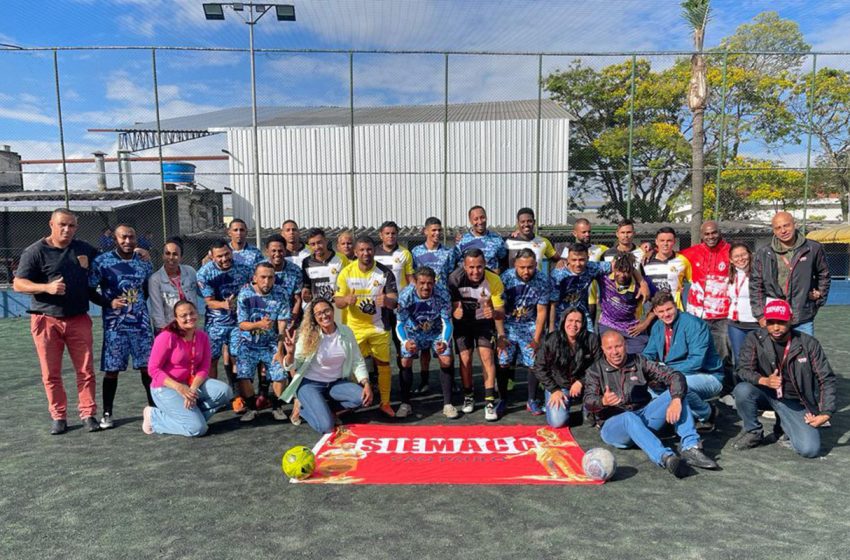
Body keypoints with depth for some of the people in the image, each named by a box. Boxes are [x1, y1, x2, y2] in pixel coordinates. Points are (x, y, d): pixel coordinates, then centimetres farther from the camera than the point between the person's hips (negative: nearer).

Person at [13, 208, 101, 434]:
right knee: (51, 373, 5)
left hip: (79, 320, 2)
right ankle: (58, 417, 17)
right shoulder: (35, 251, -3)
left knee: (85, 370, 2)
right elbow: (18, 284, -6)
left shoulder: (84, 249, 9)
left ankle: (88, 414, 11)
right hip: (47, 320, -2)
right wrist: (47, 287, -23)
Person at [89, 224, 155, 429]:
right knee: (111, 369, 3)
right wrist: (109, 303, -15)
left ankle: (154, 406, 18)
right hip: (114, 325, -3)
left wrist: (137, 304, 7)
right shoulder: (102, 261, -5)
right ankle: (107, 413, 16)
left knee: (148, 365, 5)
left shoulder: (144, 262, 6)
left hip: (141, 323, 3)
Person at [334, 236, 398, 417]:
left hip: (379, 327, 0)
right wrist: (347, 300, -31)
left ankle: (385, 402, 21)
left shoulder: (385, 272, -8)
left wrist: (387, 300, -36)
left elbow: (394, 301, -12)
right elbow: (338, 301, -7)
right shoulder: (346, 272, -7)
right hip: (355, 328, 0)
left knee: (383, 364, 7)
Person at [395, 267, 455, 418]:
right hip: (413, 331, 0)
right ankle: (405, 404, 7)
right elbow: (400, 324, -25)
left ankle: (447, 404, 1)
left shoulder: (442, 295, -32)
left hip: (437, 331, 0)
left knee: (447, 361, -12)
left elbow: (447, 323, -25)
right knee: (405, 362, -10)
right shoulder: (405, 295, -32)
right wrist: (405, 342, -45)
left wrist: (445, 342, -44)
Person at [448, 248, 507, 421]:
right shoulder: (455, 279, -25)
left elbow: (501, 312, -20)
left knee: (487, 356, -13)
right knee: (465, 358, -3)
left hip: (484, 322, -1)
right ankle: (468, 397, 19)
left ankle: (490, 402, -6)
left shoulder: (494, 280, -26)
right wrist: (455, 312, -40)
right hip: (463, 322, 1)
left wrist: (493, 313, -44)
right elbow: (454, 304, -16)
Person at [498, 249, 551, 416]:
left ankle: (532, 401, 14)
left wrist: (537, 338, -10)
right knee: (503, 363, -8)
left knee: (534, 363, -6)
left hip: (530, 326, 1)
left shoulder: (543, 281, -14)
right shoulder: (505, 278, -17)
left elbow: (541, 311, -9)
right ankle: (502, 400, 12)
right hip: (508, 325, -1)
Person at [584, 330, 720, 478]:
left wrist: (676, 400, -25)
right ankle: (665, 458, -54)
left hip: (644, 416, 4)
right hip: (613, 424, -3)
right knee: (630, 418, -37)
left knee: (676, 392, -14)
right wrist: (603, 401, -38)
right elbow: (589, 402, -14)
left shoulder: (639, 362, 7)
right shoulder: (595, 371, 1)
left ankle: (690, 448, -27)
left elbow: (675, 376, -4)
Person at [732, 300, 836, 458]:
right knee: (742, 390, -33)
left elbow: (826, 380, -4)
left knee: (810, 450, -18)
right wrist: (765, 380, -38)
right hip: (766, 395, 0)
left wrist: (826, 413, -12)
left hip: (795, 403, 0)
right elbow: (743, 369, -17)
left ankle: (785, 423, 18)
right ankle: (753, 432, -5)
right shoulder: (755, 339, -11)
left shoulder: (809, 344, -10)